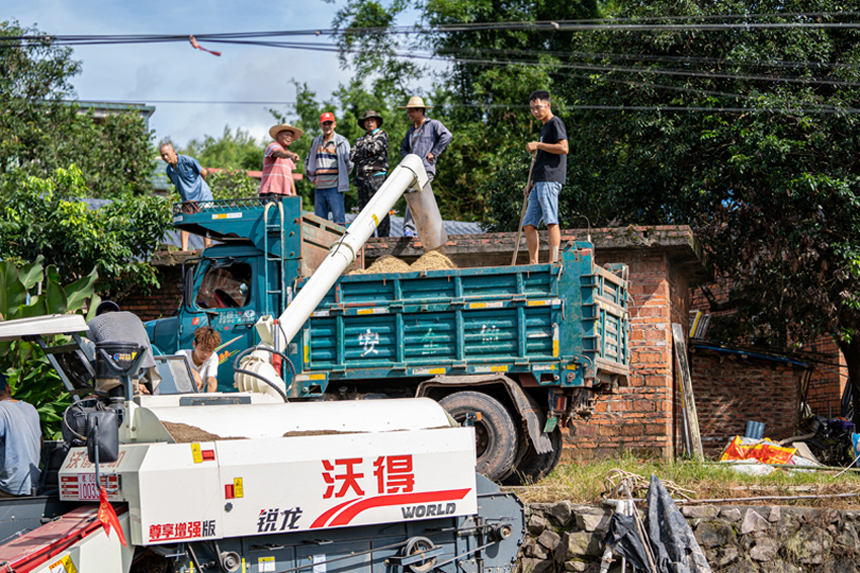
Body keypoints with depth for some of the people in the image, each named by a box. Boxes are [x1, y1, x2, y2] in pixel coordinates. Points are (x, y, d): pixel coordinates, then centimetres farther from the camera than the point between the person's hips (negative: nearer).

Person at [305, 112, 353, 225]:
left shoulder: (342, 142, 1)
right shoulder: (316, 142, 14)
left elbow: (349, 164, 3)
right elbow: (308, 162, 26)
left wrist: (341, 178, 2)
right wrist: (313, 177, 15)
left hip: (334, 187, -5)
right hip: (319, 188, 5)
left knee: (338, 219, -8)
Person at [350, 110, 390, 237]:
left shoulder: (382, 136, 8)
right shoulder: (360, 140, 23)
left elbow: (375, 148, -10)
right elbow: (352, 156, 9)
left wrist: (361, 151, 6)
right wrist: (367, 152, -3)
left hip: (376, 176, -6)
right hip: (362, 178, 6)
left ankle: (383, 237, -11)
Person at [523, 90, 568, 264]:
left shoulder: (555, 123, -1)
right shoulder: (545, 127, 26)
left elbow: (563, 148, -16)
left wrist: (537, 145, -12)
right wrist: (532, 182, 23)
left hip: (550, 180, -10)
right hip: (540, 182, 10)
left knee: (551, 221, -15)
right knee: (529, 224, 5)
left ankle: (553, 260, -20)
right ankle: (533, 263, 5)